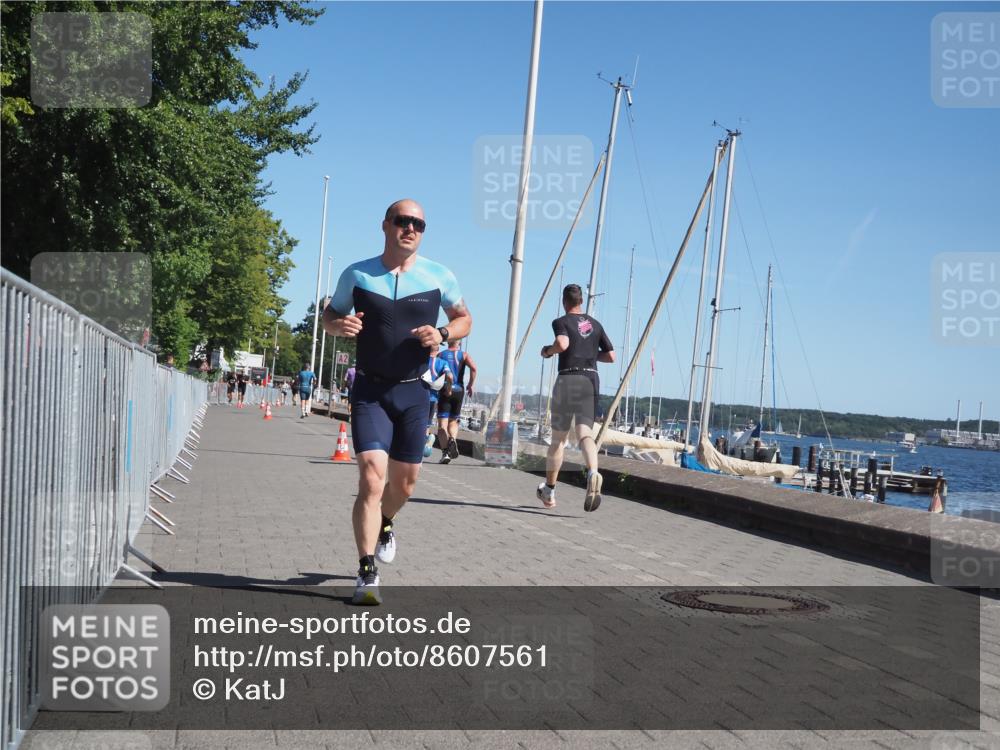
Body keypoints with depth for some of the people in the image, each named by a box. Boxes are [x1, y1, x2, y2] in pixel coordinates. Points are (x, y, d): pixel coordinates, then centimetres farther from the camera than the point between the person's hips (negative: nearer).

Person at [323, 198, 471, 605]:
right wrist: (338, 325, -13)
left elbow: (464, 319, 11)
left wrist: (443, 333, -12)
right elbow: (329, 315, 11)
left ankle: (384, 525, 48)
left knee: (404, 482, 14)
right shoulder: (357, 275, -2)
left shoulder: (440, 277, -1)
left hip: (414, 392, 3)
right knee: (371, 481, -16)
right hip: (370, 391, -2)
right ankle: (367, 574, -9)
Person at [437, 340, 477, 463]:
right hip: (458, 390, 1)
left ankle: (445, 452, -12)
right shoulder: (464, 355, 4)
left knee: (443, 422, -1)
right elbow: (473, 368, -13)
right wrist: (470, 385, -2)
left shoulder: (440, 355, 4)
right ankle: (453, 439, -14)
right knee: (453, 421, 15)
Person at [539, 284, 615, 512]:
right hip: (591, 379, 3)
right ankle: (593, 473, -37)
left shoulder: (561, 322, -1)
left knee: (558, 438, 9)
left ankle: (549, 490, 20)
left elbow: (562, 343, -22)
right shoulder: (595, 324, 15)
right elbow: (611, 356, 16)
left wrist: (547, 350, -2)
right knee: (585, 434, -6)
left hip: (567, 379, -3)